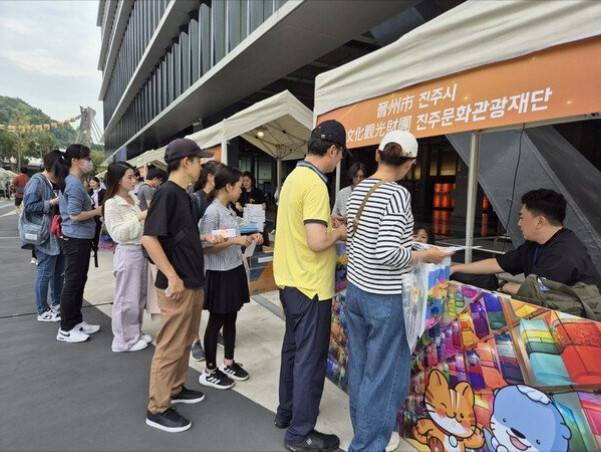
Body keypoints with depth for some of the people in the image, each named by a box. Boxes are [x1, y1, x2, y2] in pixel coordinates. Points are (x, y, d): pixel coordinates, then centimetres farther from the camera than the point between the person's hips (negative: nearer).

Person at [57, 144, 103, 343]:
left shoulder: (71, 181, 14)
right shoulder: (74, 184, -18)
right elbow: (75, 215, -23)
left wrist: (93, 209, 11)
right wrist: (97, 211, -12)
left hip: (80, 238, 10)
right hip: (76, 239, -10)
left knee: (78, 281, 16)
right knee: (73, 283, -2)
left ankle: (76, 321, 28)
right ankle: (66, 329, 8)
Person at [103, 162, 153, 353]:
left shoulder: (133, 198, 9)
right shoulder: (112, 204, -12)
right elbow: (118, 233, -19)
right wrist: (139, 217, -22)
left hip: (142, 250, 8)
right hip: (128, 252, -8)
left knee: (139, 296, 17)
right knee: (127, 298, 3)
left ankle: (135, 333, 31)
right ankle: (124, 339, 17)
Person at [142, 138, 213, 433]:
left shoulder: (183, 194, 12)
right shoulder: (167, 193, -16)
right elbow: (149, 238, -22)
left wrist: (208, 240, 13)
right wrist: (172, 276, -23)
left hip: (192, 282, 9)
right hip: (177, 285, -9)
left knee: (185, 342, 21)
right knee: (170, 347, 3)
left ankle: (175, 389, 38)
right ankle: (157, 409, 18)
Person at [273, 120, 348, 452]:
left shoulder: (294, 176, 9)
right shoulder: (315, 184, -21)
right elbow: (317, 242, -27)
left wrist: (329, 224, 12)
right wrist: (339, 233, -8)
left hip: (290, 280, 10)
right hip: (310, 285, -10)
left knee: (293, 349, 21)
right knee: (310, 358, 4)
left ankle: (286, 411, 38)